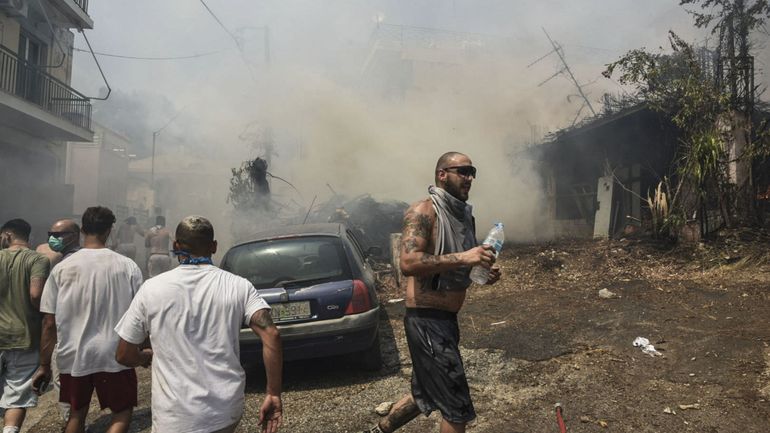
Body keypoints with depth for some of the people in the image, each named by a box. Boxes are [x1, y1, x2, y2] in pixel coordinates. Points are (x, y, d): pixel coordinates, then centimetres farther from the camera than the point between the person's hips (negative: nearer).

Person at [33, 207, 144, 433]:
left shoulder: (62, 268, -6)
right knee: (123, 412, 15)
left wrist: (44, 365, 7)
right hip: (115, 355, -2)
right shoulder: (128, 266, -9)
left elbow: (49, 323, -3)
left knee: (77, 412, 24)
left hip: (73, 356, 2)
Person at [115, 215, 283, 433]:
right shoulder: (238, 286, -4)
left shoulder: (152, 289, -5)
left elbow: (124, 355, 2)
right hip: (228, 412, 2)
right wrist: (274, 394, -9)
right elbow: (271, 335, -16)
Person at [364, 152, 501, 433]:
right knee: (457, 406, -1)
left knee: (426, 394, 24)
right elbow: (408, 263, -28)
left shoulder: (465, 215, 12)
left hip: (447, 319, 9)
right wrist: (461, 258, -31)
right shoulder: (423, 212, -15)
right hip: (426, 320, -9)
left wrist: (485, 270, 2)